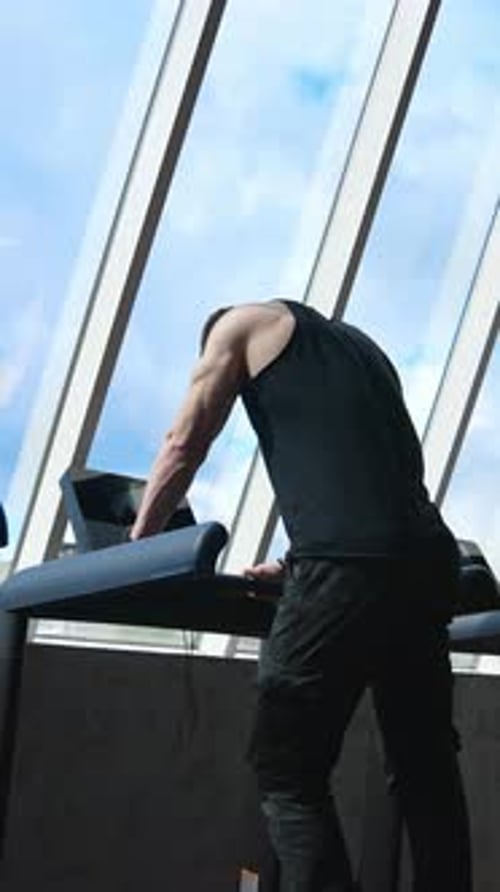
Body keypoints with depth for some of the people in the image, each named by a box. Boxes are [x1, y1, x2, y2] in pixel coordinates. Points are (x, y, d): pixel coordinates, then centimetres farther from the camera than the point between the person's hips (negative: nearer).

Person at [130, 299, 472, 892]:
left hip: (346, 568, -7)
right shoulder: (358, 345, 34)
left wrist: (136, 545, 25)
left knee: (288, 773, -2)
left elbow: (184, 446, 15)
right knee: (427, 771, 12)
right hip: (427, 559, 7)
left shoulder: (245, 324, 17)